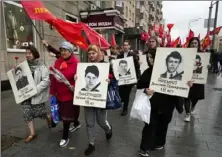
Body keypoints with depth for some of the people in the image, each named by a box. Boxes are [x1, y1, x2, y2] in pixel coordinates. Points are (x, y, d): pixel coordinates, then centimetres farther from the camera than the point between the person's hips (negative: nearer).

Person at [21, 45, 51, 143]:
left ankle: (48, 118, 41)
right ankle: (32, 133, 23)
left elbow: (46, 81, -17)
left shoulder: (41, 67, -10)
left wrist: (35, 89, -22)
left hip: (37, 95, -5)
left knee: (39, 113, 5)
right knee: (27, 114, 7)